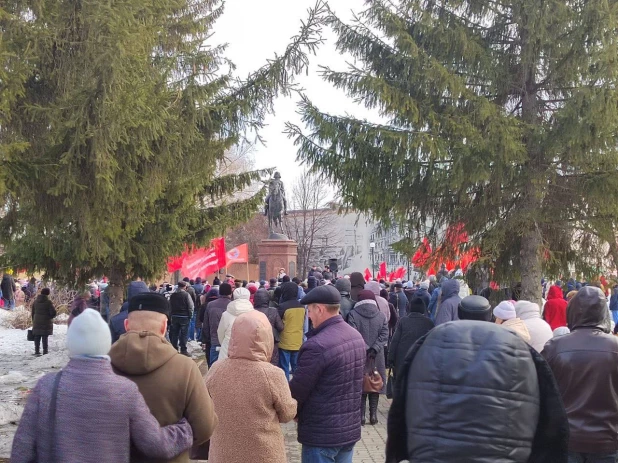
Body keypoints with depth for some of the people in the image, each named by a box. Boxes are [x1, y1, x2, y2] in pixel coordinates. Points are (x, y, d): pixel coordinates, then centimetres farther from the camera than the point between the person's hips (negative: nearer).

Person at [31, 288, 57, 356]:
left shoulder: (35, 302, 5)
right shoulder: (48, 302, -13)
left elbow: (33, 312, 12)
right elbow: (53, 313, -16)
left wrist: (34, 321, 20)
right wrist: (50, 317, 5)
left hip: (37, 323, 5)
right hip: (46, 323, -5)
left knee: (37, 338, 12)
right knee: (45, 338, 0)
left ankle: (37, 351, 16)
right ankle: (45, 351, 3)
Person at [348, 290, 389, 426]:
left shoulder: (353, 315, -8)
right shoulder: (381, 316, 2)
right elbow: (384, 336, -6)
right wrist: (373, 350, -10)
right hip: (376, 358, 2)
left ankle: (361, 414, 6)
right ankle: (373, 414, 15)